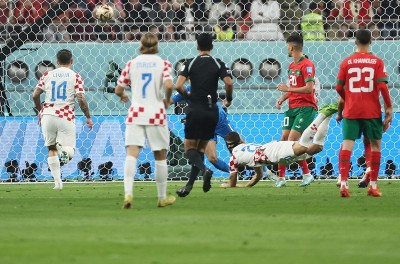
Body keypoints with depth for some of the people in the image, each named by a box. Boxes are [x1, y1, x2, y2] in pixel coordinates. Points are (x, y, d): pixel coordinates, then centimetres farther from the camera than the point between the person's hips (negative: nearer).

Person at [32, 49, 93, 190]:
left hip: (48, 115, 2)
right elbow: (81, 99, -7)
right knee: (70, 151, 1)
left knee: (51, 149, 16)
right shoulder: (75, 76, 1)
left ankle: (57, 182, 9)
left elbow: (35, 95, 4)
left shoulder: (47, 75, 8)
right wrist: (88, 117, 5)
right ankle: (63, 148, -36)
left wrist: (40, 111, 21)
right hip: (66, 116, -2)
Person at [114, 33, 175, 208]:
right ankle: (162, 198, 21)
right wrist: (167, 100, 4)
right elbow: (169, 85, -16)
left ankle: (128, 193, -29)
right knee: (160, 157, 12)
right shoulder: (163, 63, 0)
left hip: (135, 113, 1)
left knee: (131, 154, -9)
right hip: (156, 114, -1)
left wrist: (123, 96, 30)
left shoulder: (131, 63, 6)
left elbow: (118, 90, 7)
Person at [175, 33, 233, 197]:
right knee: (201, 148, 13)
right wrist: (228, 99, 6)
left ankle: (204, 170, -27)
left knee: (189, 148, 2)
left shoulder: (190, 64, -1)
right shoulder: (218, 64, 1)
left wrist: (186, 95, 8)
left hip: (195, 110, -3)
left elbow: (178, 85, -12)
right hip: (212, 110, 3)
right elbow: (229, 83, -12)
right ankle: (189, 185, 9)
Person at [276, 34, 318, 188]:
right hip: (292, 107, 9)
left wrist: (288, 89, -17)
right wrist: (282, 99, 9)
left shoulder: (307, 65, -12)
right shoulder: (291, 66, 16)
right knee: (284, 138, 2)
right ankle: (281, 177, 6)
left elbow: (309, 88, -21)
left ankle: (307, 174, -3)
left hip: (306, 107, -9)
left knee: (292, 141, -15)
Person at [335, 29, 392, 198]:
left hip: (351, 110, 1)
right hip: (372, 111, -1)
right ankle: (373, 186, 11)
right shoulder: (377, 62, -3)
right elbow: (382, 86, -10)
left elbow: (339, 87, 2)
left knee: (347, 144, -1)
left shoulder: (346, 62, 2)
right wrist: (389, 108, -3)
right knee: (375, 144, 11)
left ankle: (343, 183, -15)